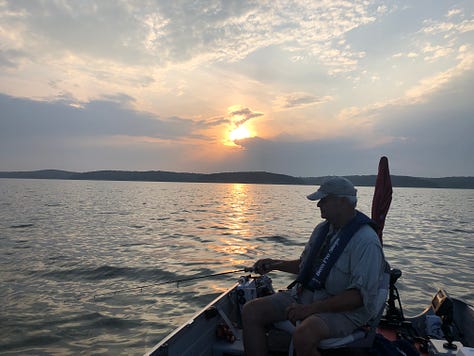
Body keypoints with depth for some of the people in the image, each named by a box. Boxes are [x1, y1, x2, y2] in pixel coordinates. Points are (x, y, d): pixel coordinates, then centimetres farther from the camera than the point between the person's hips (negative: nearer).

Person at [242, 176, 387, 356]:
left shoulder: (366, 241, -17)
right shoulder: (322, 228, 8)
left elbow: (360, 296, -22)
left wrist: (311, 309, -24)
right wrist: (276, 264, 6)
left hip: (344, 309, -7)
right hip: (305, 295, 8)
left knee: (303, 335, -38)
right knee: (251, 311, -8)